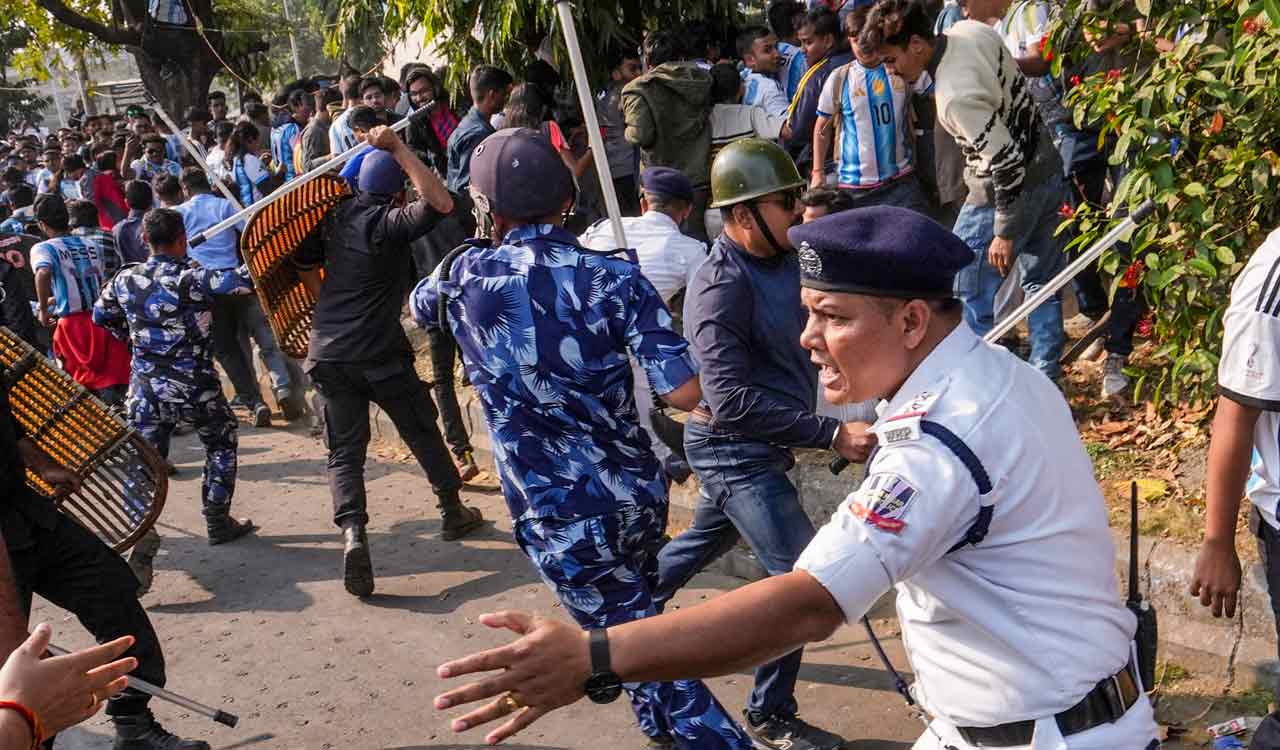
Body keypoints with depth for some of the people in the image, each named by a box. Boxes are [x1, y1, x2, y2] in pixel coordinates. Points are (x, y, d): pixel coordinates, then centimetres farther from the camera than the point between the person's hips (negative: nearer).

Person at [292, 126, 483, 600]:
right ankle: (452, 512, 30)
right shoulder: (388, 222, -13)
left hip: (327, 353, 5)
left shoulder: (336, 215, 7)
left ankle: (352, 534, -15)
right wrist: (398, 148, -21)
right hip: (379, 354, -5)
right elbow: (441, 204, -28)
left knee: (345, 450, 6)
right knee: (422, 432, 16)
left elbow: (305, 263, 19)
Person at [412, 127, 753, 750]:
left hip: (560, 517, -3)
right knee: (637, 611, 30)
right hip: (637, 491, 4)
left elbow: (419, 306, 20)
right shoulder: (613, 274, -9)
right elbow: (686, 392, -19)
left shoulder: (465, 277, -6)